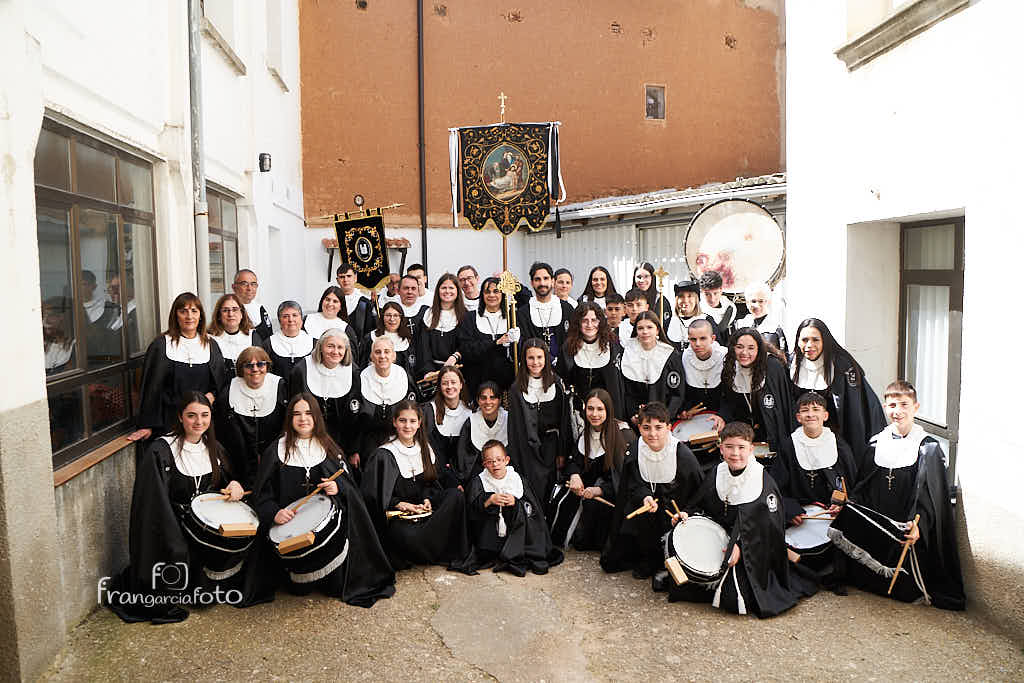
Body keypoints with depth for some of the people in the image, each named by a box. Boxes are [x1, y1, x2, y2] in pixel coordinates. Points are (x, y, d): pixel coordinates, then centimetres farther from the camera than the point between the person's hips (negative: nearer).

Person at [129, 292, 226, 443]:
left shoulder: (210, 345, 9)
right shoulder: (161, 345, 0)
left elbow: (221, 382, 15)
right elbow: (151, 387, -2)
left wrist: (212, 395, -7)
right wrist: (147, 425, -5)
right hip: (170, 420, -2)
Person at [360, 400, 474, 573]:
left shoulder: (425, 448, 8)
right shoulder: (384, 455, -9)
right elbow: (372, 494, -7)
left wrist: (428, 500, -5)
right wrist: (399, 504, -17)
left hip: (423, 509, 5)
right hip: (396, 515, -5)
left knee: (456, 495, -21)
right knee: (409, 537, -38)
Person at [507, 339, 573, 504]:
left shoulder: (556, 384, 2)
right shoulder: (517, 389, -2)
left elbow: (564, 420, 3)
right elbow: (515, 427, -3)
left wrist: (562, 453, -1)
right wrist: (516, 464, -8)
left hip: (551, 446, 2)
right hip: (528, 449, -1)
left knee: (549, 490, 4)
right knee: (534, 493, -6)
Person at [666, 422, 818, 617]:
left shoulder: (764, 482, -14)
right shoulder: (716, 475, 0)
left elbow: (769, 528, -13)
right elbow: (700, 505, 12)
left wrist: (741, 546, -22)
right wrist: (687, 514, -9)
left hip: (752, 551, -5)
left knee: (734, 600, -21)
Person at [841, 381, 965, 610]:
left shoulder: (927, 448, -7)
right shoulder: (877, 443, 5)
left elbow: (926, 497, -16)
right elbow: (863, 488, 9)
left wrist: (918, 524, -33)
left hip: (907, 531, -4)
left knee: (905, 591, -2)